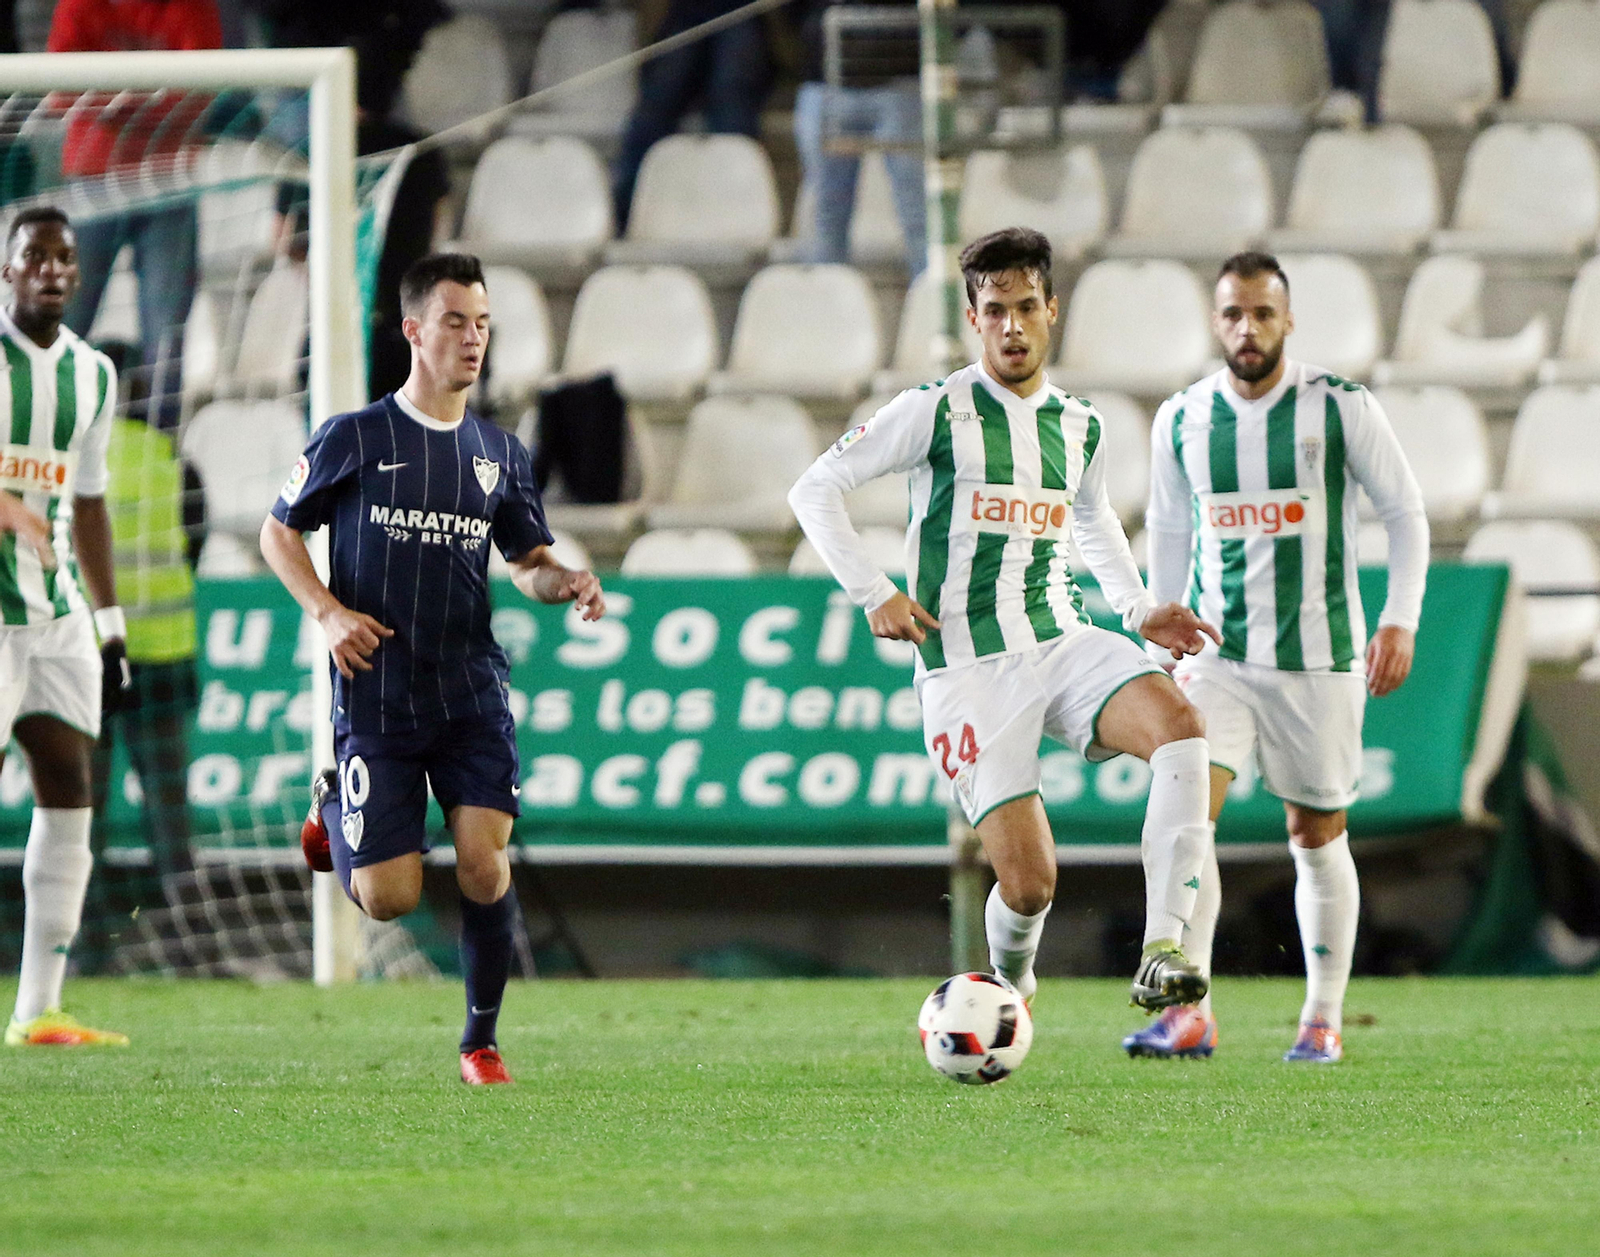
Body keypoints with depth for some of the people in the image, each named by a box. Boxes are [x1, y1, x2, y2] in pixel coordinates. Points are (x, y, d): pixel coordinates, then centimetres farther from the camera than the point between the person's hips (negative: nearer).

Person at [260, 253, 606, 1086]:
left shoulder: (499, 455, 11)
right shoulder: (352, 439, 0)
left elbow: (527, 562, 19)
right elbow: (279, 532, 7)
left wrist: (566, 582, -4)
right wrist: (327, 610, -9)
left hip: (471, 696, 2)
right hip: (375, 697, -2)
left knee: (484, 863, -14)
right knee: (389, 898, -5)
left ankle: (481, 1041, 5)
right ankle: (332, 806, 30)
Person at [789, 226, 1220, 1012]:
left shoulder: (1079, 427, 13)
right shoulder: (936, 411, -3)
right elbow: (815, 490, 1)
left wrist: (1139, 611, 18)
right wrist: (872, 593, -9)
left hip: (1063, 643, 4)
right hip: (969, 672, -4)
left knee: (1179, 725, -28)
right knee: (1030, 884, -12)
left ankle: (1161, 956, -30)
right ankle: (1008, 986, 25)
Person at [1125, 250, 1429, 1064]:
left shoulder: (1340, 408, -6)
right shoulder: (1180, 422, 3)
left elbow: (1404, 512, 1)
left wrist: (1400, 622, -9)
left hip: (1317, 659, -2)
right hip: (1216, 654, 2)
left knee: (1317, 836, 6)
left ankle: (1323, 1021, 18)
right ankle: (1188, 1014, -20)